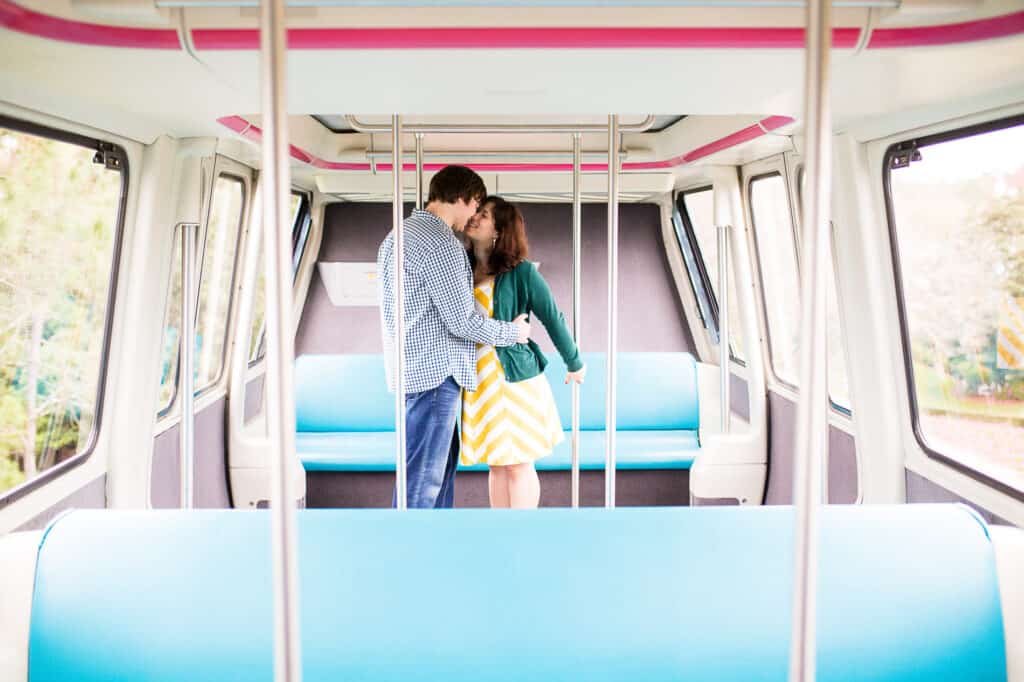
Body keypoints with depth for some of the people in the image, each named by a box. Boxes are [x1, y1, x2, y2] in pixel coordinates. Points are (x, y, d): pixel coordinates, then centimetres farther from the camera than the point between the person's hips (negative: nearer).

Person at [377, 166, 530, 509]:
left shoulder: (399, 233, 14)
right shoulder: (441, 243, -17)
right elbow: (463, 321, -17)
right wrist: (513, 332, -2)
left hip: (413, 366, 10)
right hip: (434, 372, -10)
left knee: (443, 459, 20)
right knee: (422, 475, -2)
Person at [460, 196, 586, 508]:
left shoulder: (521, 272, -10)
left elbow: (553, 318, -2)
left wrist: (574, 364, 5)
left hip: (514, 379, -5)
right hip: (479, 382, 5)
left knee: (518, 464, 5)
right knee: (496, 464, 15)